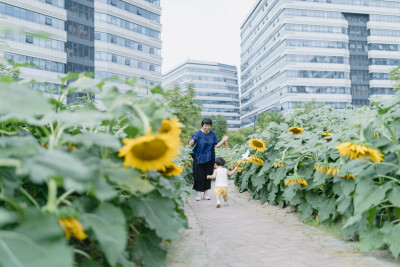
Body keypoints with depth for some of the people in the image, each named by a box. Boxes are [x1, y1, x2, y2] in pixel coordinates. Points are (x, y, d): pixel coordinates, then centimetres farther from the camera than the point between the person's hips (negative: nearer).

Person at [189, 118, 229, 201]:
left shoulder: (213, 134, 5)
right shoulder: (198, 134, -9)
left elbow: (216, 145, 7)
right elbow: (191, 144, -19)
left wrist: (223, 140, -4)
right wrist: (191, 142, -42)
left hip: (209, 159, 4)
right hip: (199, 158, -4)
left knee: (208, 176, 8)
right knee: (199, 176, -2)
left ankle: (205, 193, 19)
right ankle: (199, 194, 8)